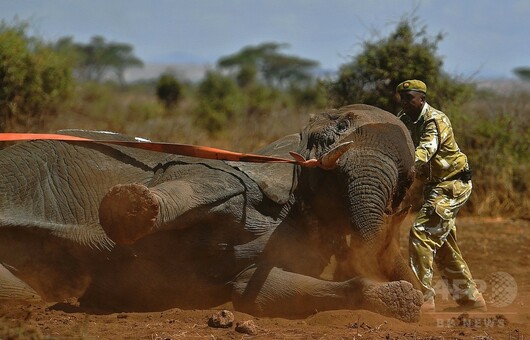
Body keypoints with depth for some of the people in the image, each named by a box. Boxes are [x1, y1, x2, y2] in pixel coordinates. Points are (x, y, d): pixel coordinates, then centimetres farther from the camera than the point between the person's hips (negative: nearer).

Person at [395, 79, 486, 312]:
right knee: (443, 245, 14)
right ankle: (470, 298, 25)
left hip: (451, 185, -10)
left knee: (421, 233, -19)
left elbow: (424, 153, -36)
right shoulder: (405, 120, 8)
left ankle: (422, 298, -19)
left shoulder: (435, 121, -19)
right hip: (435, 186, 10)